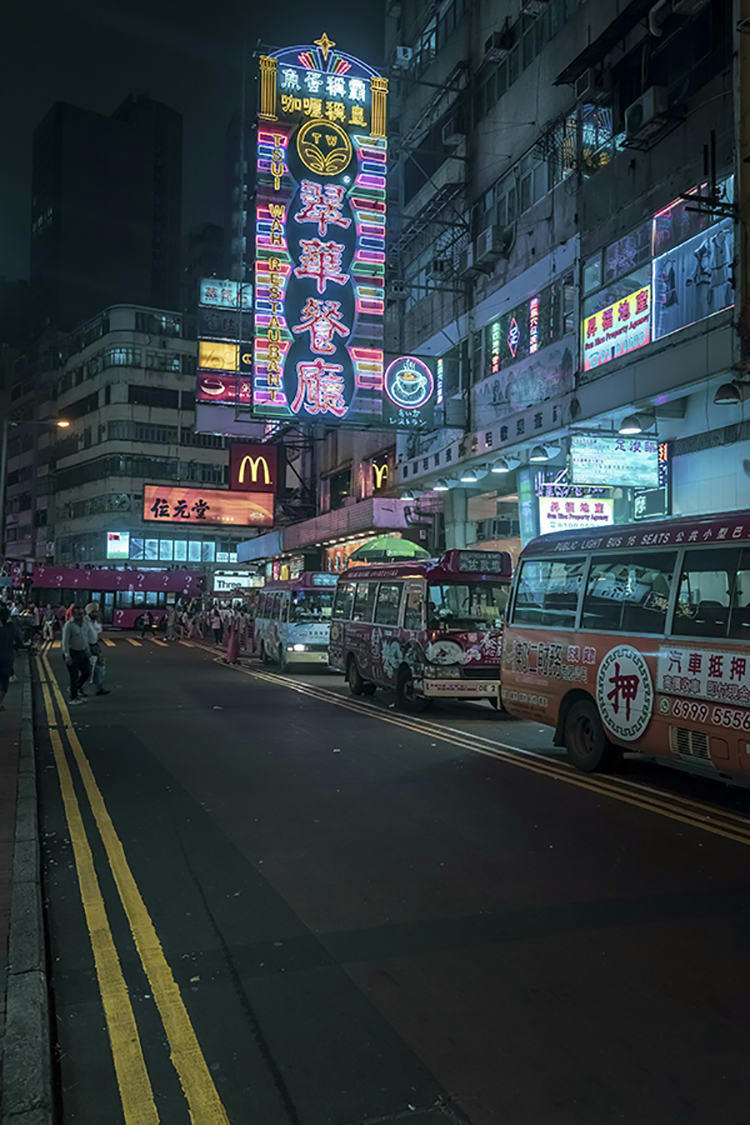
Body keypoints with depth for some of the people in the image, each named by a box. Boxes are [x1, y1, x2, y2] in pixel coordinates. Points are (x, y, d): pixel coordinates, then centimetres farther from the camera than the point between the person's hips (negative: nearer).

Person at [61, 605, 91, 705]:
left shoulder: (84, 623, 6)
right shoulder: (69, 625, -16)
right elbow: (65, 641, -18)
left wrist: (87, 650, 17)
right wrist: (67, 656, -22)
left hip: (82, 652, 7)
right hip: (72, 653, -7)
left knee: (87, 672, 12)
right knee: (74, 676, -1)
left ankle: (77, 688, 35)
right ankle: (73, 698, 11)